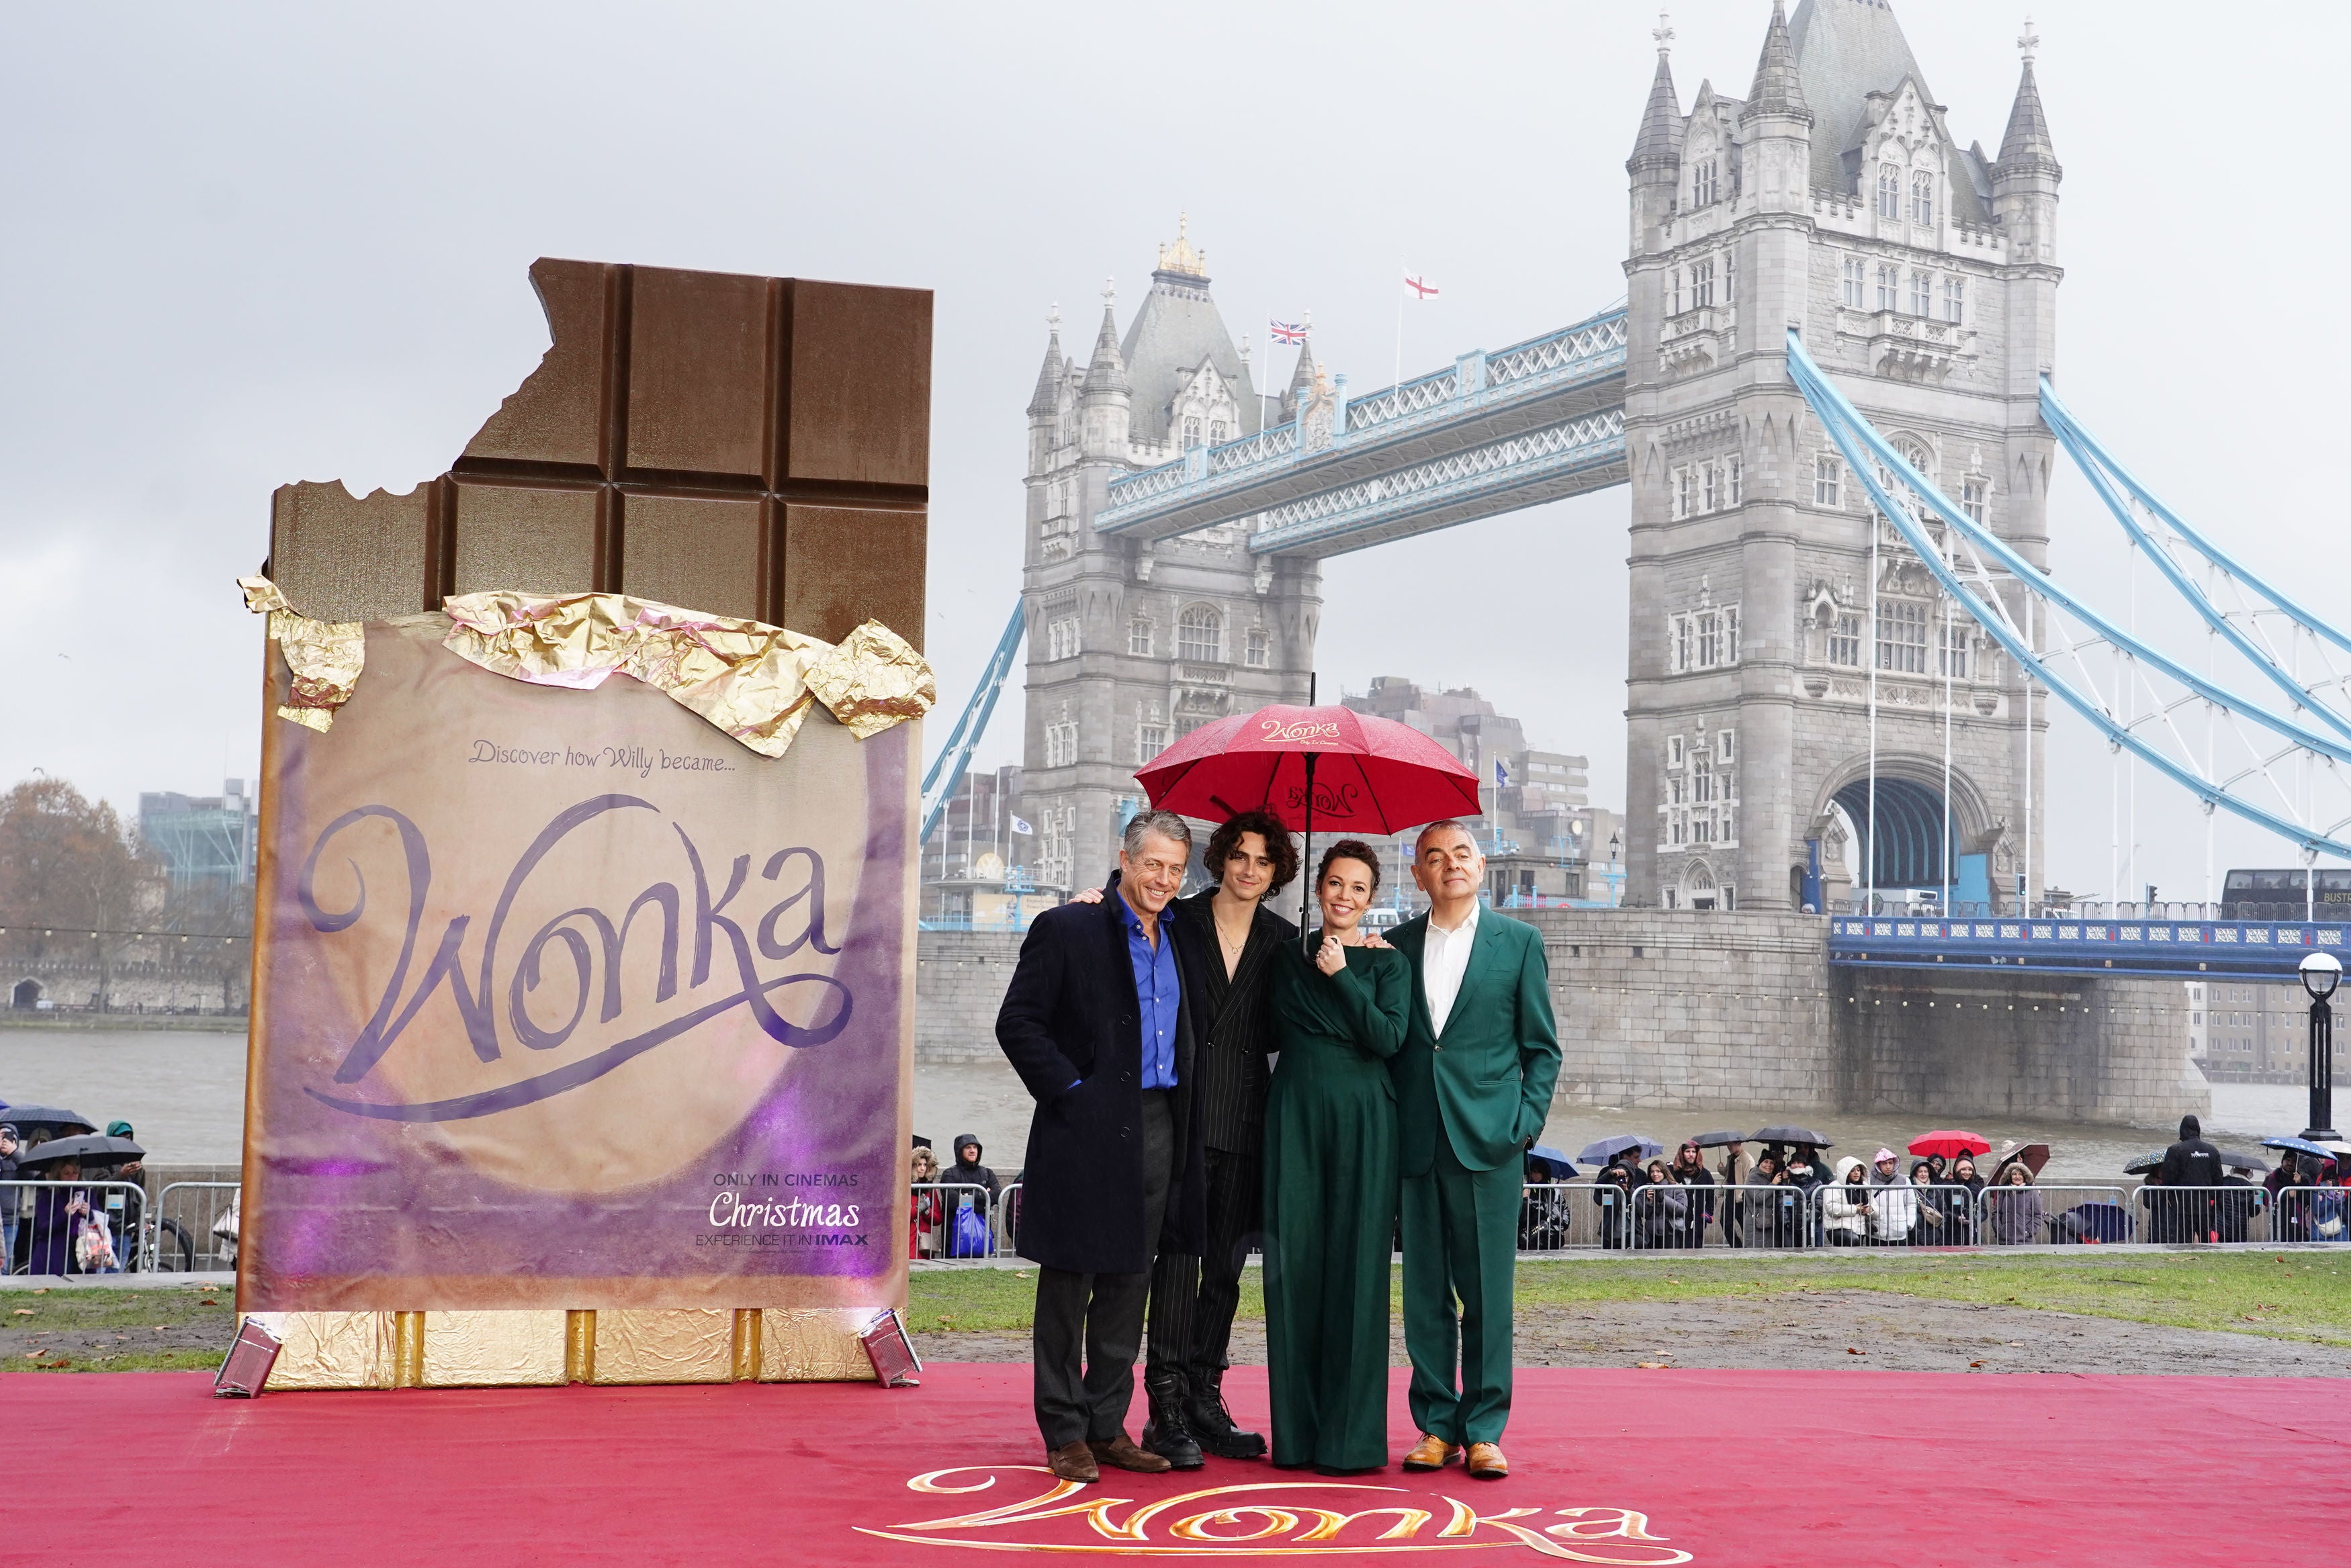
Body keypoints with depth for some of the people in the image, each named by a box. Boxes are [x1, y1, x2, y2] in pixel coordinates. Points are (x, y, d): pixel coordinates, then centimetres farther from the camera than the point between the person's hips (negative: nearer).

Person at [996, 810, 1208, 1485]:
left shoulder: (1179, 936, 12)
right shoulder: (1066, 929, -5)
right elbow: (1017, 1024, -8)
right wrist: (1069, 1090, -13)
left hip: (1158, 1127, 6)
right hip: (1087, 1131, -6)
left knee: (1129, 1283, 10)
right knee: (1069, 1282, 2)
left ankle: (1107, 1425, 19)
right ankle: (1064, 1432, 10)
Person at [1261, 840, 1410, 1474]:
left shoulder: (1387, 962, 4)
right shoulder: (1289, 956, 12)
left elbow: (1390, 1038, -8)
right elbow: (1274, 1034, 14)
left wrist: (1341, 977, -9)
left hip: (1362, 1120, -2)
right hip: (1295, 1113, 2)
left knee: (1355, 1268, -3)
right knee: (1294, 1265, 1)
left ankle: (1351, 1435, 2)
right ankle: (1296, 1433, 7)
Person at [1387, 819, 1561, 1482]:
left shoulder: (1519, 942, 6)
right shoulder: (1398, 945, 11)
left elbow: (1542, 1047, 7)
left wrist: (1527, 1121, -4)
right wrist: (1386, 1123, 2)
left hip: (1488, 1137, -2)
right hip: (1417, 1141, 2)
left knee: (1488, 1290, 0)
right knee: (1425, 1291, 5)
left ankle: (1483, 1429, 7)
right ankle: (1435, 1424, 14)